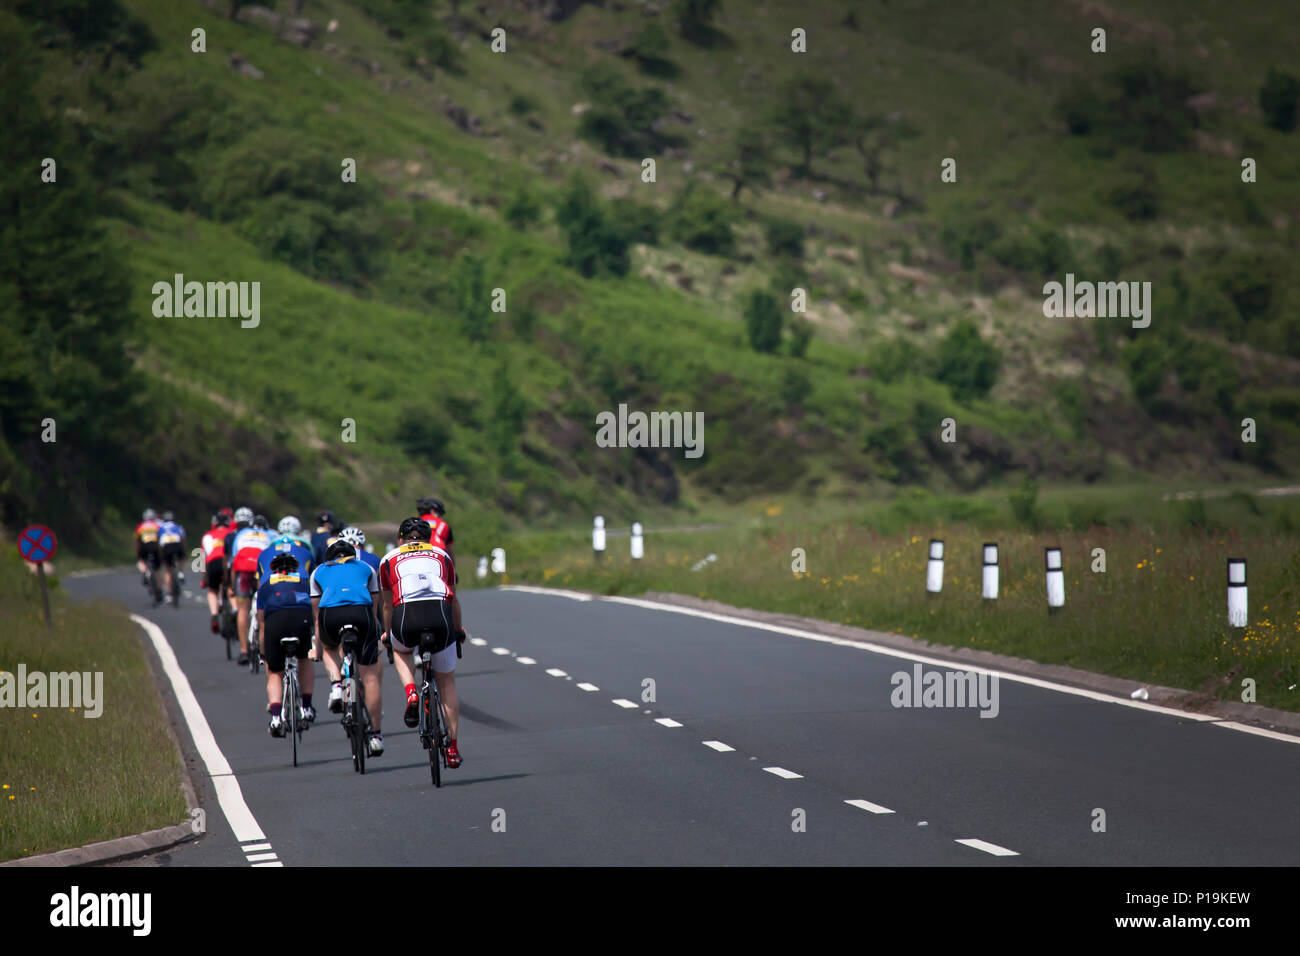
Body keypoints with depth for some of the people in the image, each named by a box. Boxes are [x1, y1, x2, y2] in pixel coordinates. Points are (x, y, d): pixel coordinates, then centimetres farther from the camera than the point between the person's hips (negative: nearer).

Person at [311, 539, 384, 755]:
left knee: (330, 648, 35)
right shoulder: (366, 568, 32)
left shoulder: (319, 572, 32)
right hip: (361, 613, 0)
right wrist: (377, 639, 49)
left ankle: (336, 685, 7)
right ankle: (375, 736, 8)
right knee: (370, 675, 7)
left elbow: (316, 615, 34)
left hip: (330, 615, 0)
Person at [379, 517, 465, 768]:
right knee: (447, 681, 19)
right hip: (441, 614, 1)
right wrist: (458, 629, 58)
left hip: (407, 615, -1)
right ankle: (452, 747, 18)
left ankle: (411, 694, 9)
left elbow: (387, 605, 37)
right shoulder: (441, 555, 30)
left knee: (400, 650, 36)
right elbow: (454, 600, 41)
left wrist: (387, 633, 54)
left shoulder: (390, 559, 27)